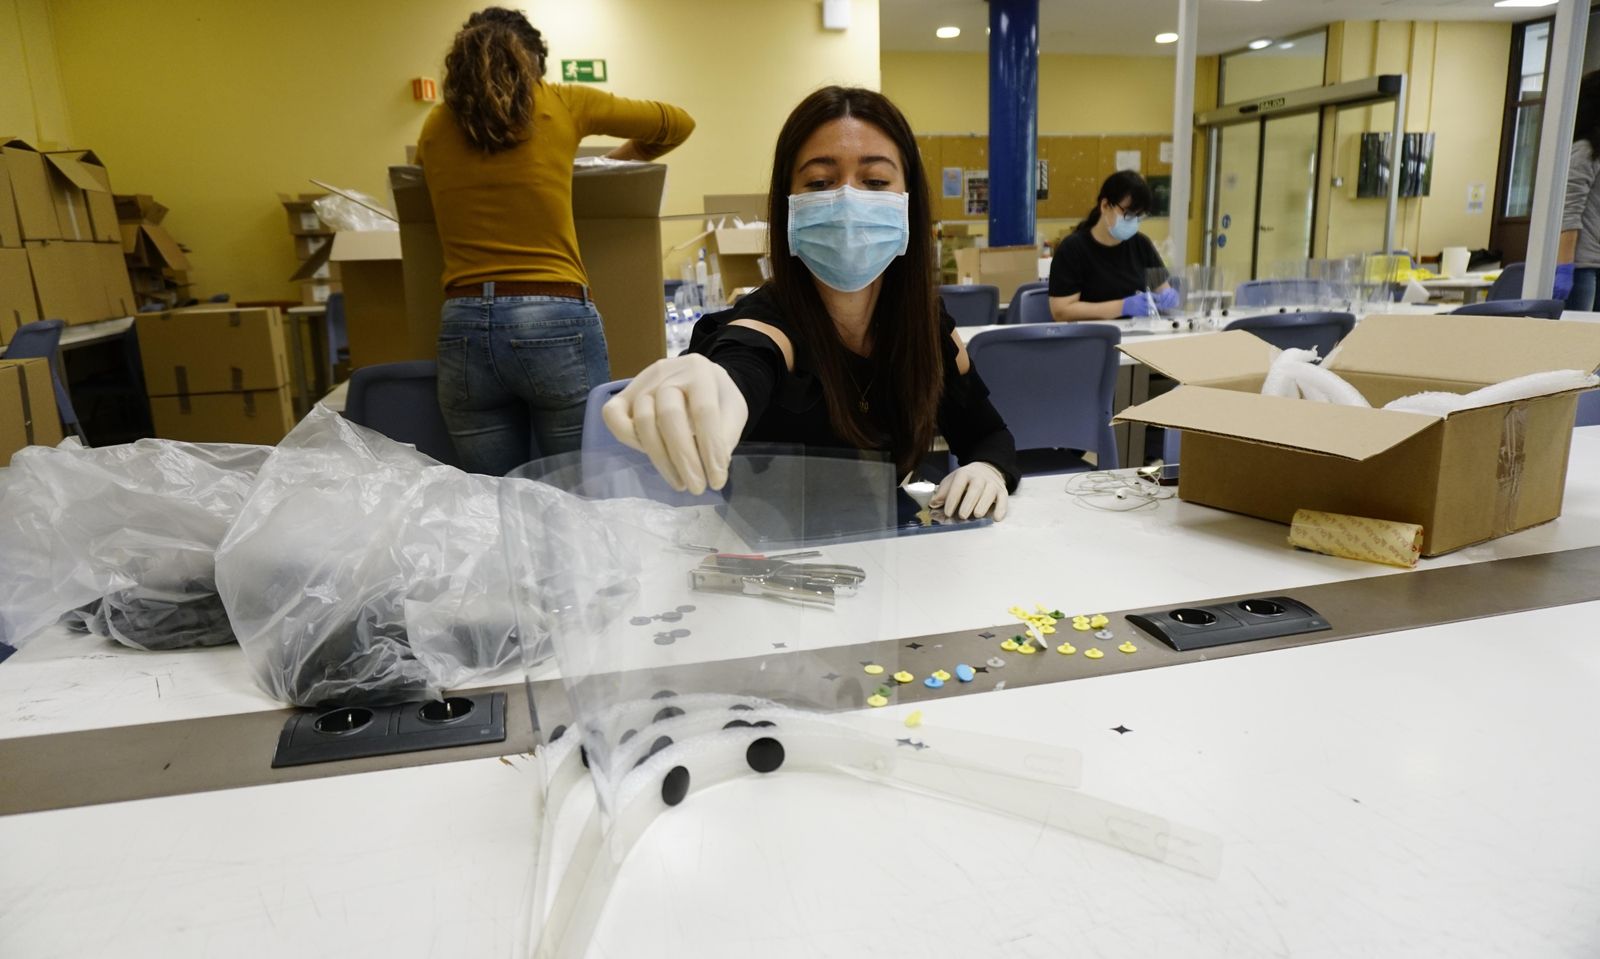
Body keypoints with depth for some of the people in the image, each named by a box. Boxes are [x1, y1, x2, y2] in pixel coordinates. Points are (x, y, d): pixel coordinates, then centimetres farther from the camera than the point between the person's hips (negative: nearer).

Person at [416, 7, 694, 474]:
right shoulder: (561, 103, 5)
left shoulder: (434, 128, 12)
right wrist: (620, 158, 31)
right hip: (555, 325, -3)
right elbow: (677, 123, 16)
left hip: (463, 330, 3)